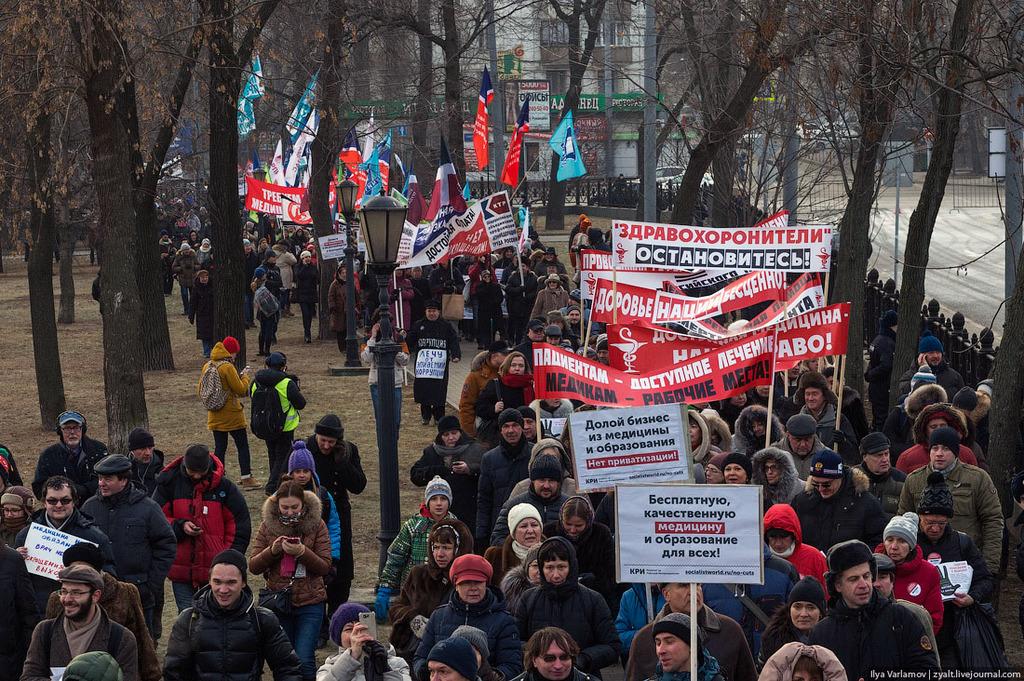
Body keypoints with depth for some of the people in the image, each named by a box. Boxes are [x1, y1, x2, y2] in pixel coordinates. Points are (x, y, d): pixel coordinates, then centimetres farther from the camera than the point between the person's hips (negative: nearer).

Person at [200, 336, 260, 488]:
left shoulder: (207, 366, 2)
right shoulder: (227, 367, -18)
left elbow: (200, 389, 11)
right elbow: (241, 390, -16)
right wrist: (246, 376, 1)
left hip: (215, 417, 6)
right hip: (232, 416, -6)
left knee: (219, 447, 10)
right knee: (243, 446, 5)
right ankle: (246, 479, 6)